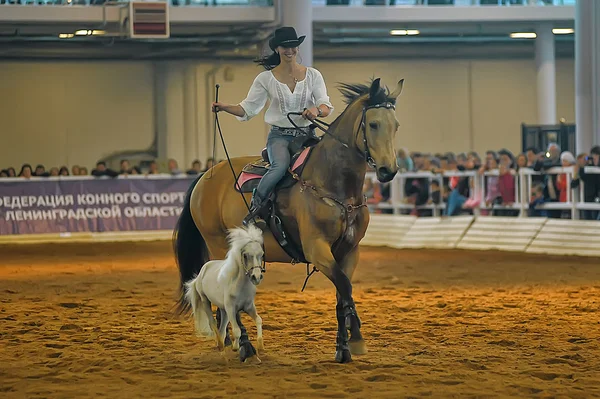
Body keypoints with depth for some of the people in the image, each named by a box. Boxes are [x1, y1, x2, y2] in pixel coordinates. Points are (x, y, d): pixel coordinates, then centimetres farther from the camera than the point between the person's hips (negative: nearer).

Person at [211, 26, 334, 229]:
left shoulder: (313, 75, 7)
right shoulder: (266, 79, 5)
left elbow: (326, 107, 1)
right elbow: (248, 108, 4)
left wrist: (317, 110, -23)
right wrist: (224, 107, -12)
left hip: (307, 134, 2)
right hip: (280, 135, -2)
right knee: (281, 165, -35)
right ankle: (254, 210, -24)